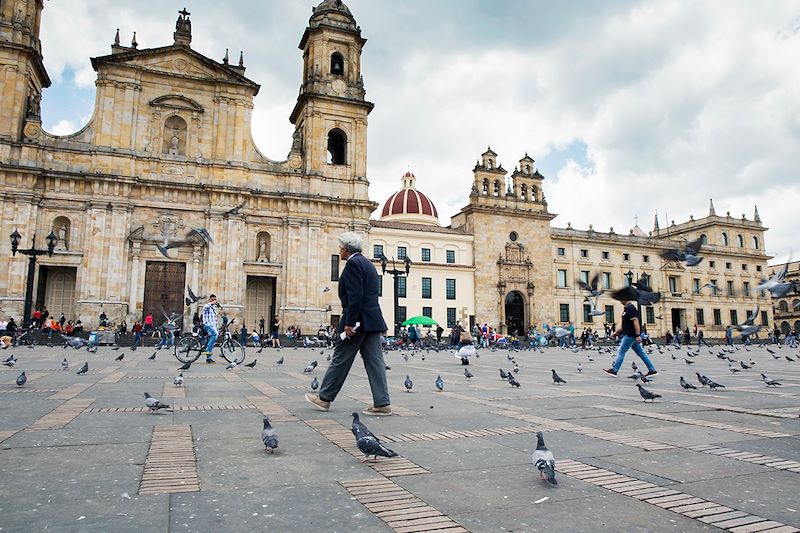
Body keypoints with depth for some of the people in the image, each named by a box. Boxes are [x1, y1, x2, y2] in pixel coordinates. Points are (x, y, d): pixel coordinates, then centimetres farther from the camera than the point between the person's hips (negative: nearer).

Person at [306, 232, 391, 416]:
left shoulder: (353, 263, -10)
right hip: (373, 319, 9)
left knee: (340, 360, 3)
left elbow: (355, 296, -19)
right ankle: (382, 404, 5)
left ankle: (324, 398, 17)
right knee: (374, 361, 6)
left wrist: (349, 323, -20)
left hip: (359, 320, -9)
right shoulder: (368, 263, 19)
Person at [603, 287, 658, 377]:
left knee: (621, 352, -5)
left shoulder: (630, 308, -16)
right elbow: (625, 324, 22)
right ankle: (652, 370, 15)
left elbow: (636, 322, -23)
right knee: (640, 352, 12)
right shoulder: (626, 309, 15)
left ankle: (614, 370, -2)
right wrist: (617, 332, 20)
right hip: (630, 335, 10)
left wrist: (638, 335, -26)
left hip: (631, 335, -10)